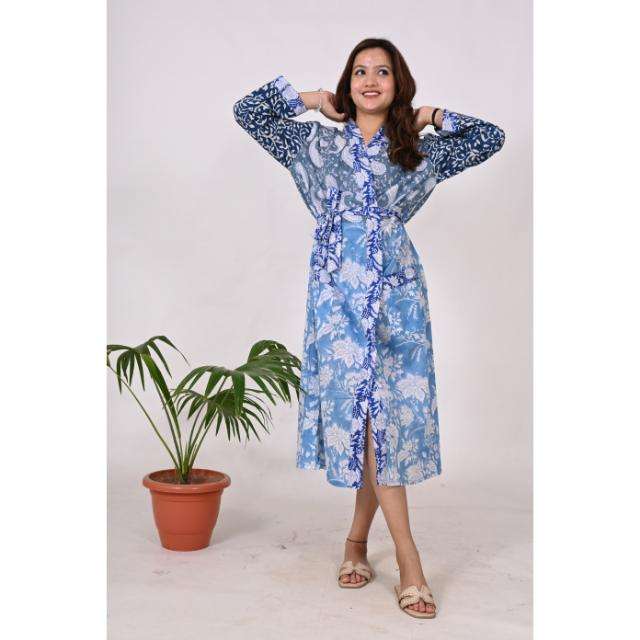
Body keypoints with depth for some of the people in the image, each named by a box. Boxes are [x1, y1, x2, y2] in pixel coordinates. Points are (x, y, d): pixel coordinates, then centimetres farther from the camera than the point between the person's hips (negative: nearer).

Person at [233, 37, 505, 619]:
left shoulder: (421, 151, 11)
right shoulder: (317, 143, 9)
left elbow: (492, 139, 18)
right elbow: (247, 112, 11)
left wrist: (434, 118, 12)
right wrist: (309, 98, 11)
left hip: (397, 293, 2)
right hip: (339, 293, -2)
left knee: (388, 416, 1)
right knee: (369, 415, -8)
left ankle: (358, 539, 19)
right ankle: (409, 561, -4)